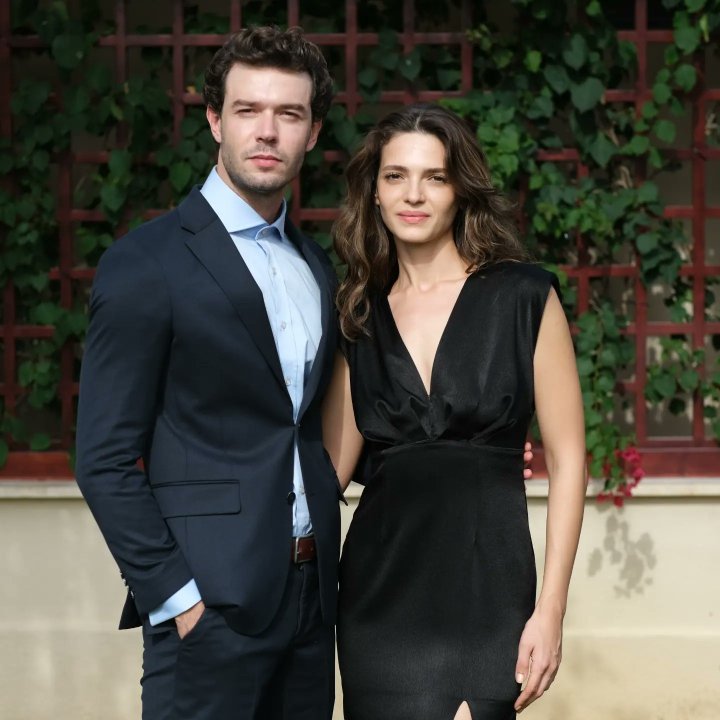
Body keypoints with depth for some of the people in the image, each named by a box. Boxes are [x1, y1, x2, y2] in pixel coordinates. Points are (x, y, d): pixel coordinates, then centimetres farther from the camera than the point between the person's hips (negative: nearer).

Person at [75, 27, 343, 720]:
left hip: (310, 590, 6)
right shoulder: (147, 263, -8)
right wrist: (171, 595, -15)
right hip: (210, 601, -6)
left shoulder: (314, 266, 13)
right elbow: (106, 459, -10)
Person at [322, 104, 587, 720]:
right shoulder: (360, 316, 10)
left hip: (485, 588, -3)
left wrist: (550, 611, -8)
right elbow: (333, 461, 10)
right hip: (380, 590, 3)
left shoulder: (523, 296, -1)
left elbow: (567, 460, -2)